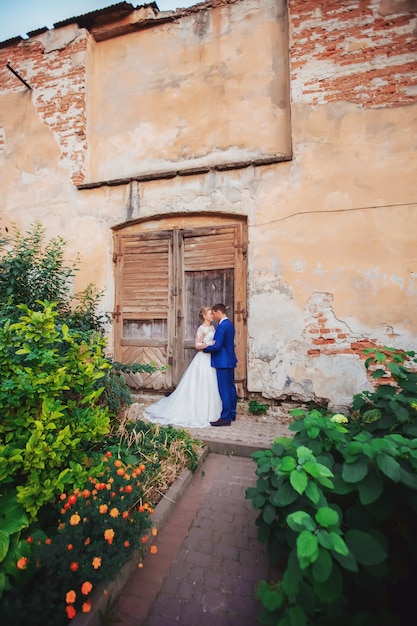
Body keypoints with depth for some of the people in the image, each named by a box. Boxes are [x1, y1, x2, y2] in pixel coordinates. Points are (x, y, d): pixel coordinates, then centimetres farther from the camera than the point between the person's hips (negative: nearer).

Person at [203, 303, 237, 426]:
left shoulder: (222, 326, -18)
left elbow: (216, 346, -22)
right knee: (230, 387, 15)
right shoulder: (230, 324, 12)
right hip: (230, 361, 10)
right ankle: (232, 414, 26)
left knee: (224, 389, -4)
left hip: (223, 362, -10)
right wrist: (209, 345, 17)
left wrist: (204, 348, -6)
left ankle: (225, 418, 3)